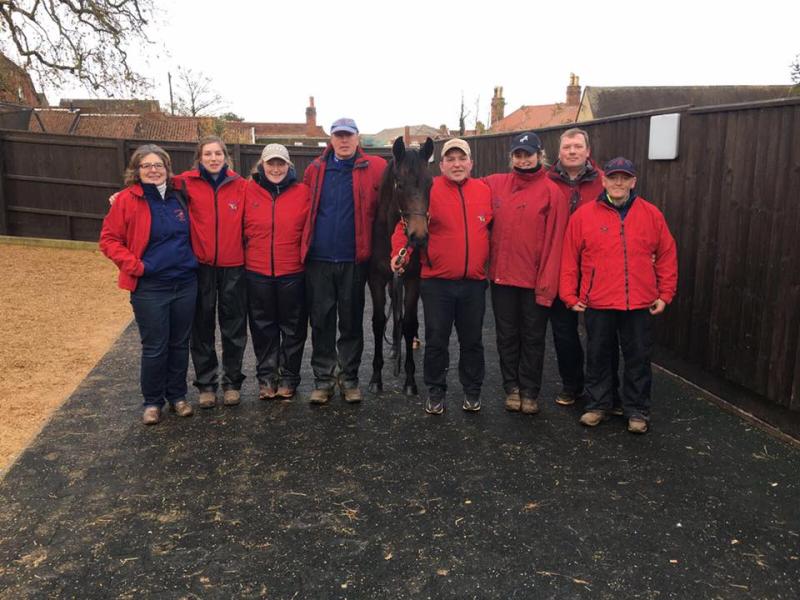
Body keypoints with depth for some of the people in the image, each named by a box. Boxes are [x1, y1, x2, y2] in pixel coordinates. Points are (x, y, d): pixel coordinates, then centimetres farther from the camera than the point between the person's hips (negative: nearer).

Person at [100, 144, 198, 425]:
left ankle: (177, 395, 29)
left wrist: (193, 260, 11)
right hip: (150, 288, -4)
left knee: (180, 344, 13)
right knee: (155, 347, 3)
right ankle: (153, 401, 21)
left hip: (186, 283, 4)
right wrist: (134, 266, -13)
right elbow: (109, 239, -5)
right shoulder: (127, 199, -7)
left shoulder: (179, 196, 5)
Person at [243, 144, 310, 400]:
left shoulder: (302, 192, -1)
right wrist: (243, 259, 5)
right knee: (263, 327, 12)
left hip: (293, 272, -1)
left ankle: (288, 377, 24)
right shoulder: (249, 191, 2)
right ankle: (266, 377, 26)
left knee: (293, 327, 9)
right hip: (257, 273, 1)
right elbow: (240, 228, 7)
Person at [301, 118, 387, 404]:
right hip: (318, 259, 2)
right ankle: (323, 378, 20)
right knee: (320, 321, 7)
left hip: (353, 259, -1)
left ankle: (349, 377, 24)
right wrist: (306, 244, 6)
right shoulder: (315, 170, 7)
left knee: (351, 321, 9)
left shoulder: (374, 169, 0)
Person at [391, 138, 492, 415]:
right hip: (436, 282, -3)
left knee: (472, 341, 13)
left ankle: (472, 391, 28)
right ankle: (435, 392, 23)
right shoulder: (428, 190, -4)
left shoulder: (484, 191, 6)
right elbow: (407, 225, -9)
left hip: (474, 283, 3)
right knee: (436, 340, 7)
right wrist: (400, 252, -25)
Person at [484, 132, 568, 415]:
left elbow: (554, 241, -9)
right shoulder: (495, 184, 3)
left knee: (533, 338, 10)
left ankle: (530, 392, 24)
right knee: (507, 336, 13)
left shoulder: (551, 192, -6)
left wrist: (548, 283, -13)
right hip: (502, 276, 3)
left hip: (535, 281, -3)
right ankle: (512, 387, 27)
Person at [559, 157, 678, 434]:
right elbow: (569, 259, 1)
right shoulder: (583, 215, -1)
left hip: (640, 305, 1)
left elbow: (667, 256, 8)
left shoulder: (651, 215, 4)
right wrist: (570, 295, -1)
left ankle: (637, 411, 23)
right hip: (598, 304, -1)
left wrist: (665, 294, 5)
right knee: (597, 357, 11)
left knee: (638, 359, 9)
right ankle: (597, 405, 27)